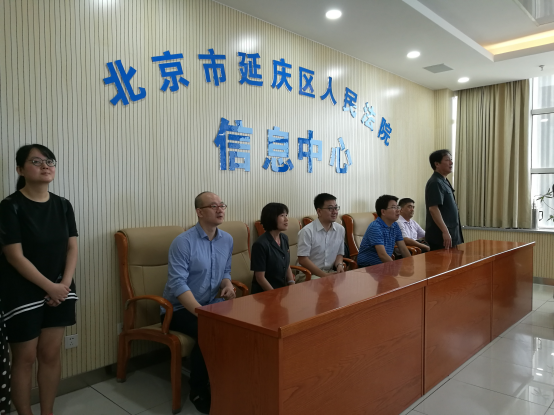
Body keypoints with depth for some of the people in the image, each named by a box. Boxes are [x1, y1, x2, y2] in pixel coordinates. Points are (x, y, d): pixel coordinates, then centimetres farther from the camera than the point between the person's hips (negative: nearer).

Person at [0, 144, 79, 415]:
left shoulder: (63, 205, 3)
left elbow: (72, 248, 2)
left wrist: (64, 285, -9)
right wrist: (50, 287, -16)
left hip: (59, 290, 4)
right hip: (22, 293, -4)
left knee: (51, 354, 12)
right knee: (25, 358, 7)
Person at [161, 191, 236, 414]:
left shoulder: (227, 240, 5)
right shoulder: (183, 242, -17)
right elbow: (178, 284, -24)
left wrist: (227, 285, -7)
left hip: (210, 304, 6)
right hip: (179, 308, -6)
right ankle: (198, 390, -7)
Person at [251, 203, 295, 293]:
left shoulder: (284, 239, 8)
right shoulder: (261, 244, -16)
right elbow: (260, 278, -14)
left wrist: (292, 285, 0)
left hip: (283, 289, 7)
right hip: (264, 292, -7)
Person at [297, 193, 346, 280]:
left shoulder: (340, 229, 7)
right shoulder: (307, 231, -12)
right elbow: (302, 259, -13)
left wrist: (339, 265, -5)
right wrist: (324, 275, -16)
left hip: (330, 272, 6)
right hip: (308, 274, -6)